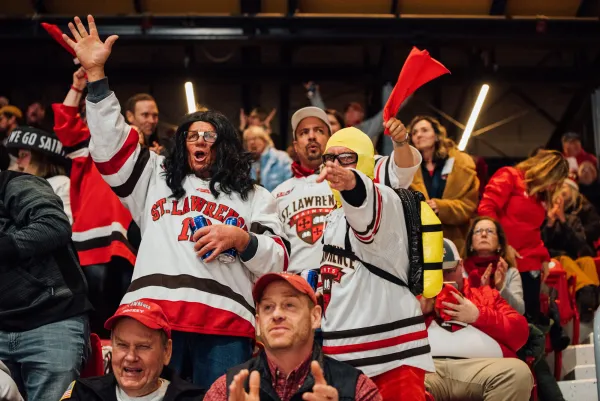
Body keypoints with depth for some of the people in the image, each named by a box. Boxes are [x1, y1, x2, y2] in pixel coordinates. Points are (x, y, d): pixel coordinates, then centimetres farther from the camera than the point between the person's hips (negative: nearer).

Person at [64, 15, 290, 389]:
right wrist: (95, 73, 12)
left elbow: (277, 260, 14)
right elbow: (110, 144, 18)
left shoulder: (255, 197, 22)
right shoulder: (156, 177, 27)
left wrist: (239, 239, -7)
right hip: (152, 317, 1)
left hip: (225, 323, -1)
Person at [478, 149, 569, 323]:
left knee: (531, 318, 7)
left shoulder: (539, 195, 20)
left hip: (529, 265, 8)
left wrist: (543, 257, 11)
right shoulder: (508, 177, -3)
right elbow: (486, 209, -15)